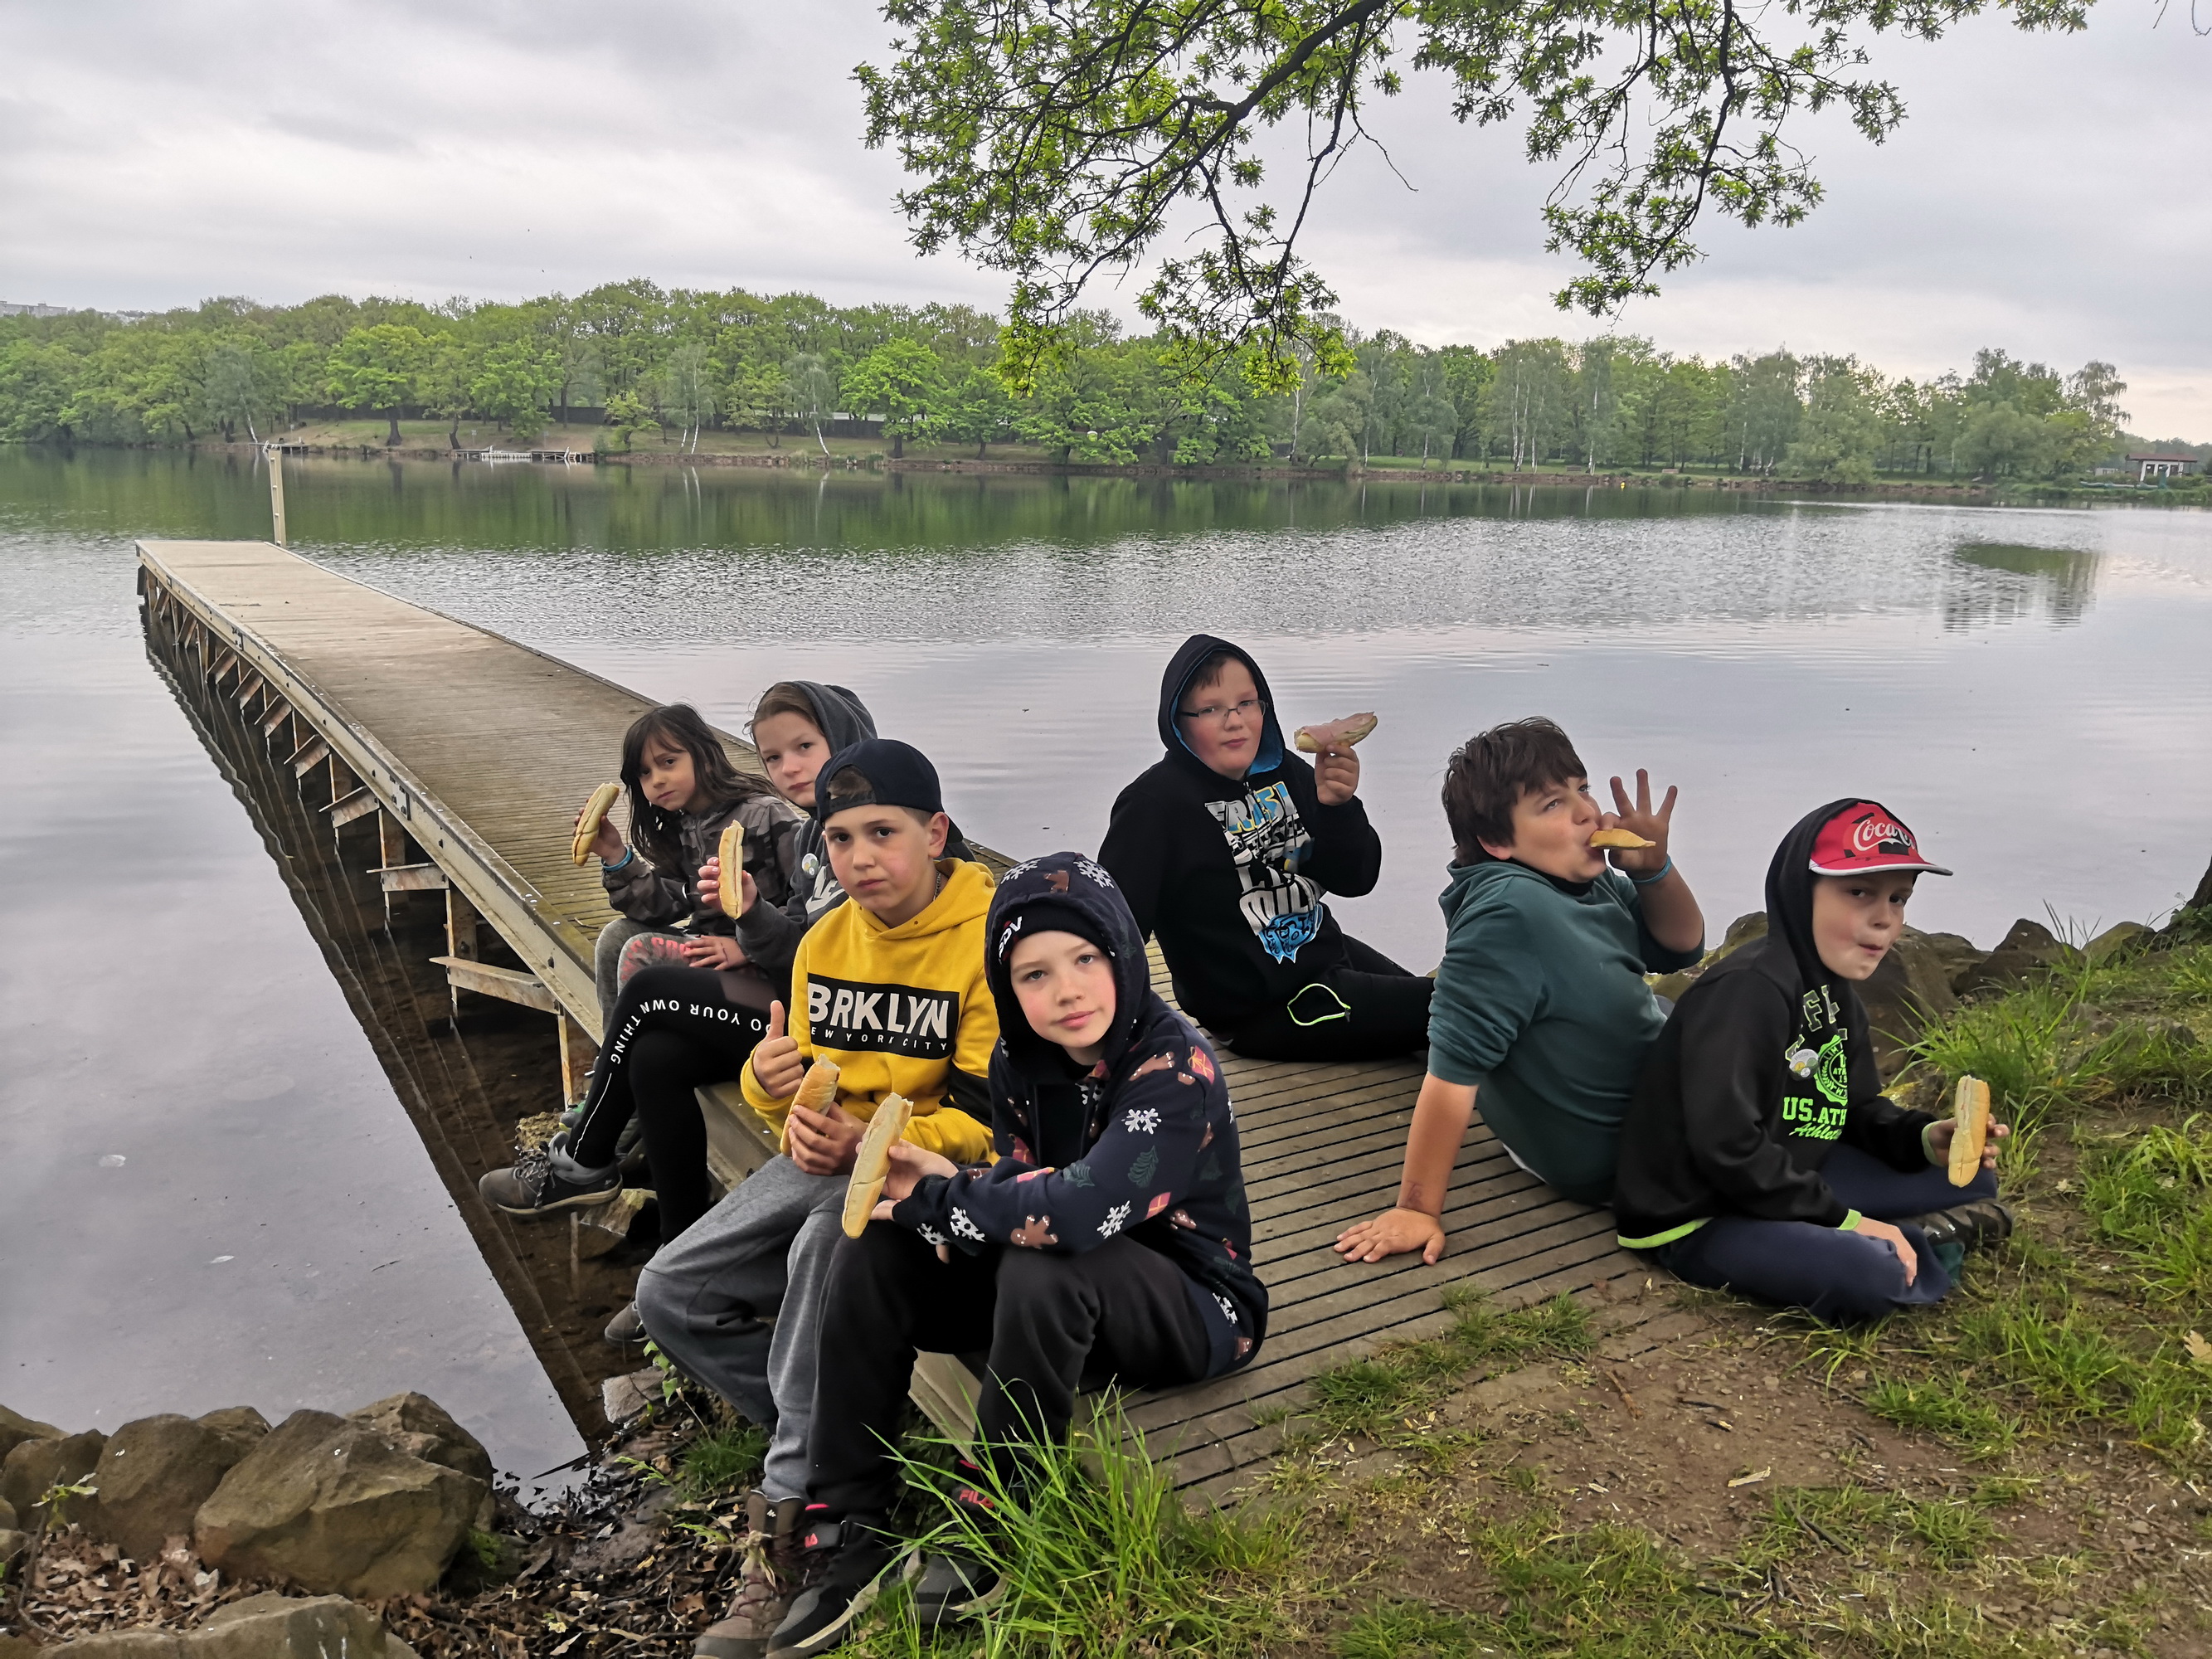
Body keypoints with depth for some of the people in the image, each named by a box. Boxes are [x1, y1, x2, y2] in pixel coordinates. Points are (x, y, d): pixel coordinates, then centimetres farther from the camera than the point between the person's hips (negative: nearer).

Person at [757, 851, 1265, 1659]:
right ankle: (850, 1528, -7)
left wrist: (932, 1199, -25)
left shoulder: (1176, 1064, -26)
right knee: (875, 1250, -10)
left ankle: (995, 1521, -14)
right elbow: (1015, 1191, -4)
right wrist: (949, 1185, -26)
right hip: (1077, 1296, 7)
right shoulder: (1019, 1062, -4)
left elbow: (1083, 1209, -38)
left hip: (1192, 1309, -6)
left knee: (1044, 1266, -36)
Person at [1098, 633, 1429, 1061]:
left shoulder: (1283, 772, -3)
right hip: (1264, 1012, -7)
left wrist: (1339, 805, -21)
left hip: (1326, 952, 7)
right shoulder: (1157, 804, -21)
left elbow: (1354, 879, -3)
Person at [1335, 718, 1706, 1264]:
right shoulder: (1511, 912, -34)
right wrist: (1417, 1210, -32)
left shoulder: (1592, 880, -8)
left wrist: (1653, 868, -14)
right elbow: (1453, 1068, -35)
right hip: (1609, 1165, -9)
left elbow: (1681, 947, 6)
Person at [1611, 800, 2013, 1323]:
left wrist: (1923, 1138, -5)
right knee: (1866, 1274, -31)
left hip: (1785, 1186, 10)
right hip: (1696, 1220, -10)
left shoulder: (1837, 994, 7)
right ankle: (1916, 1240, -3)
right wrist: (1845, 1220, -22)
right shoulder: (1747, 990, -25)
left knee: (1967, 1177, 14)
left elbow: (1857, 1109, 16)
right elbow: (1727, 1147, -29)